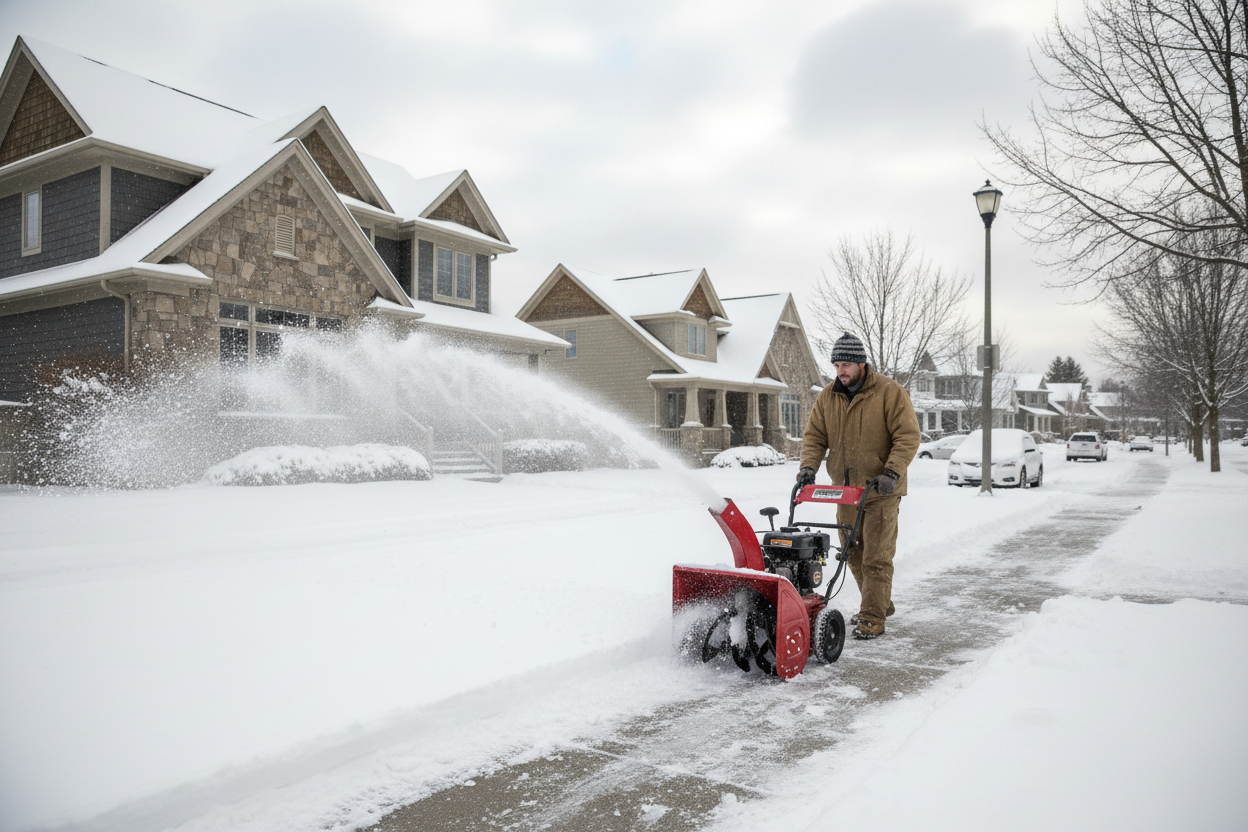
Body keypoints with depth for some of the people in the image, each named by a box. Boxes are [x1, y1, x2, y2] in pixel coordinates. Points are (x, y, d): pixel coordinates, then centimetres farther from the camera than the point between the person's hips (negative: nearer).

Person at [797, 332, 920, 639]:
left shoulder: (890, 392, -9)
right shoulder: (828, 397, 6)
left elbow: (908, 437, -12)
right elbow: (814, 436, 8)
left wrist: (891, 472, -23)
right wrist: (809, 466, -10)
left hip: (880, 491, -6)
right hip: (846, 490, 6)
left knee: (876, 557, -6)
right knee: (854, 554, 14)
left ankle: (873, 619, 1)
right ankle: (881, 604, 32)